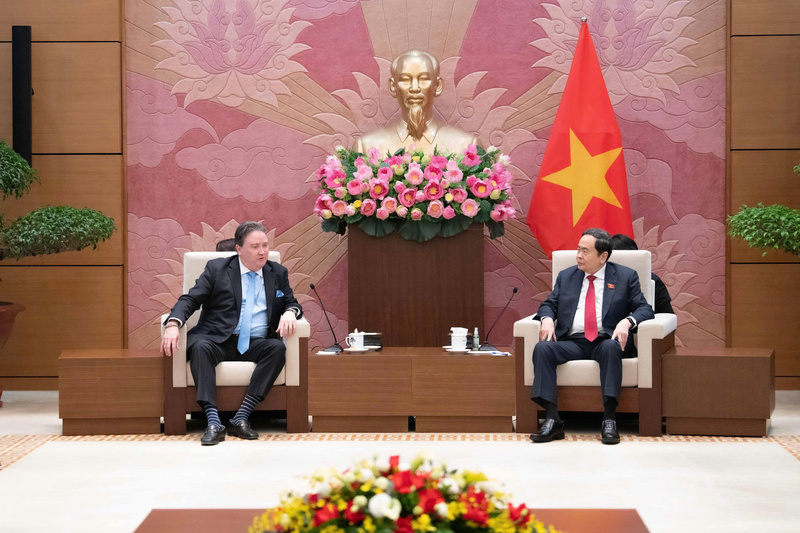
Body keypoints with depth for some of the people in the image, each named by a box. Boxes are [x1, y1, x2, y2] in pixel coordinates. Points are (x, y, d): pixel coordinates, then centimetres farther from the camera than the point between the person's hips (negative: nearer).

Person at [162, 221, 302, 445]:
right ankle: (213, 422, -42)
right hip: (218, 340, -2)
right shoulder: (217, 268, 7)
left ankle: (241, 417, -33)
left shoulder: (278, 273, 15)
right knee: (199, 347, -35)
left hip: (255, 343, 2)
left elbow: (291, 302, 18)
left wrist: (290, 313, -10)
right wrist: (173, 324, -20)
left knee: (278, 348, -31)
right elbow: (190, 300, 1)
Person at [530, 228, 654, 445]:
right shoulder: (566, 276, 19)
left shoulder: (625, 276, 9)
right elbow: (549, 304, 18)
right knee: (542, 348, -28)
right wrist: (547, 318, -7)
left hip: (605, 340, -3)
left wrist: (627, 321, -18)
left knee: (611, 348, -39)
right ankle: (552, 420, -32)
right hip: (572, 342, 3)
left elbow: (644, 309, 3)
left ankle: (609, 420, -38)